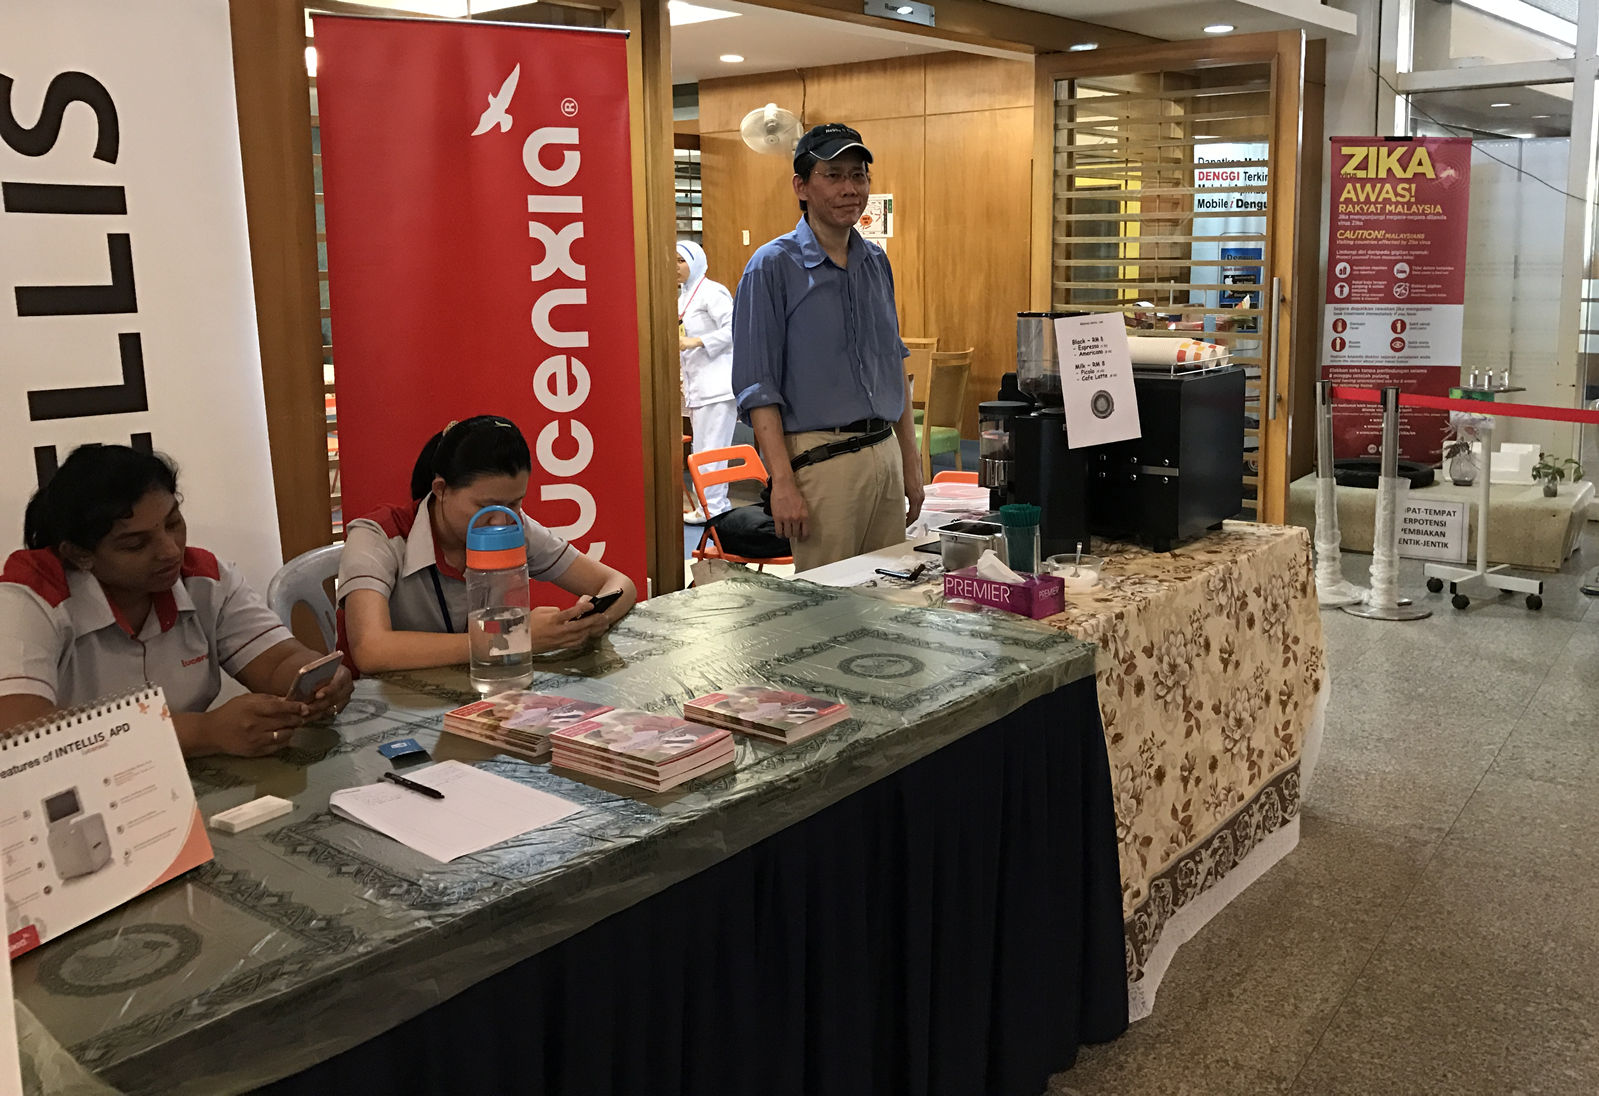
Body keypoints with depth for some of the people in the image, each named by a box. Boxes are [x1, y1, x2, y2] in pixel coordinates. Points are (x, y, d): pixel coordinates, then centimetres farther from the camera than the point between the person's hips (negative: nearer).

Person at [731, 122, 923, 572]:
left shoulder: (876, 262, 13)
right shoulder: (773, 266, -6)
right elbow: (757, 387, -10)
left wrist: (910, 461, 15)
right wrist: (783, 482, -18)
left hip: (885, 454, 6)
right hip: (820, 461, -6)